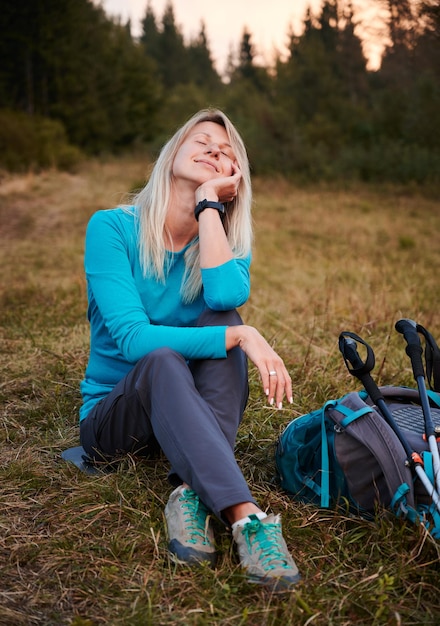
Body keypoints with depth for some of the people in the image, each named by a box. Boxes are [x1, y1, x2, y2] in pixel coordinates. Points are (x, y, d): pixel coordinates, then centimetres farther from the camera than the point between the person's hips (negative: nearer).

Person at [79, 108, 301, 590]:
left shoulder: (226, 239, 1)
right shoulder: (112, 227, -11)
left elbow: (228, 297, -25)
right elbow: (133, 339, -23)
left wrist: (208, 204, -18)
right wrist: (241, 336, -31)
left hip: (187, 410, 3)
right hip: (112, 417, -3)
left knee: (221, 320, -26)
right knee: (162, 362, -36)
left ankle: (191, 493, -37)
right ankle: (247, 518, -48)